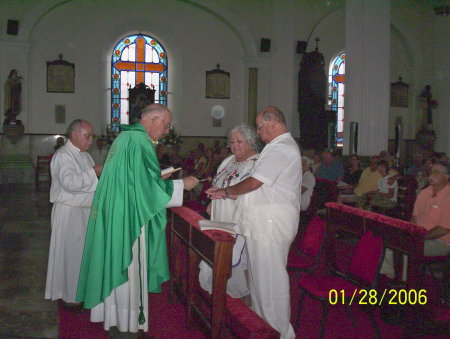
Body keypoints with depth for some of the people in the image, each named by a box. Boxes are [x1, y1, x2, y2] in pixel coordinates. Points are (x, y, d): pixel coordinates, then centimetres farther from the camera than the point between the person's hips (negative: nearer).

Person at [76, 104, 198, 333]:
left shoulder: (125, 136, 14)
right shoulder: (140, 141, -18)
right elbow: (149, 185, -20)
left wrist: (159, 177, 19)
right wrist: (181, 184, -10)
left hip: (112, 211, 10)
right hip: (128, 216, -10)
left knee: (115, 261, 17)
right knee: (129, 265, 2)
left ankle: (110, 309, 29)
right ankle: (128, 317, 14)